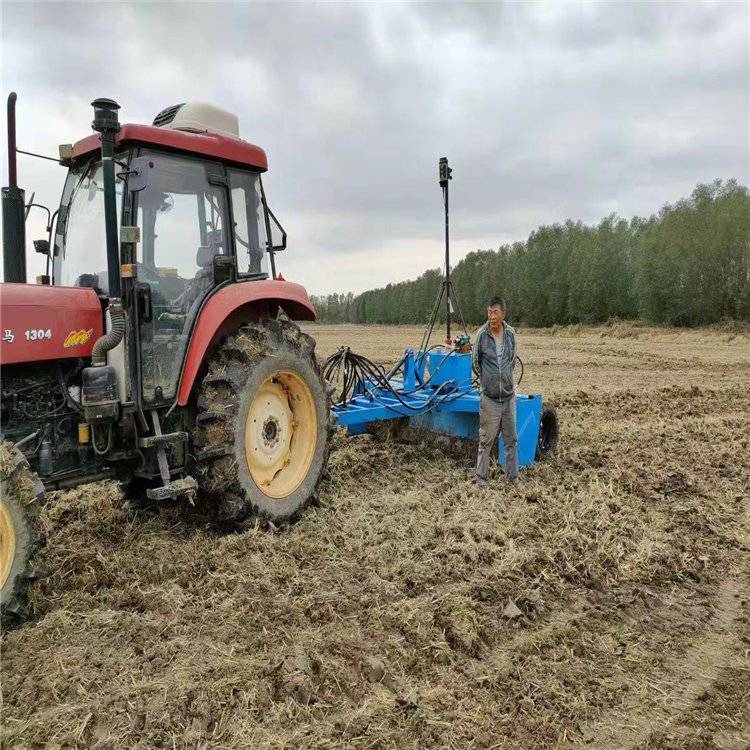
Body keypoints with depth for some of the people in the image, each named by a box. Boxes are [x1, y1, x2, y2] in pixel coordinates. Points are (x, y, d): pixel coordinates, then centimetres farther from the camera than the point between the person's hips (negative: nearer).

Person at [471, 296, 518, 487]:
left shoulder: (510, 333, 0)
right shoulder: (481, 335, -10)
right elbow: (475, 362, 3)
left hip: (509, 395, 4)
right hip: (490, 397, -4)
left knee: (511, 439, 12)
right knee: (486, 440, 2)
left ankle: (513, 477, 24)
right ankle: (481, 478, 15)